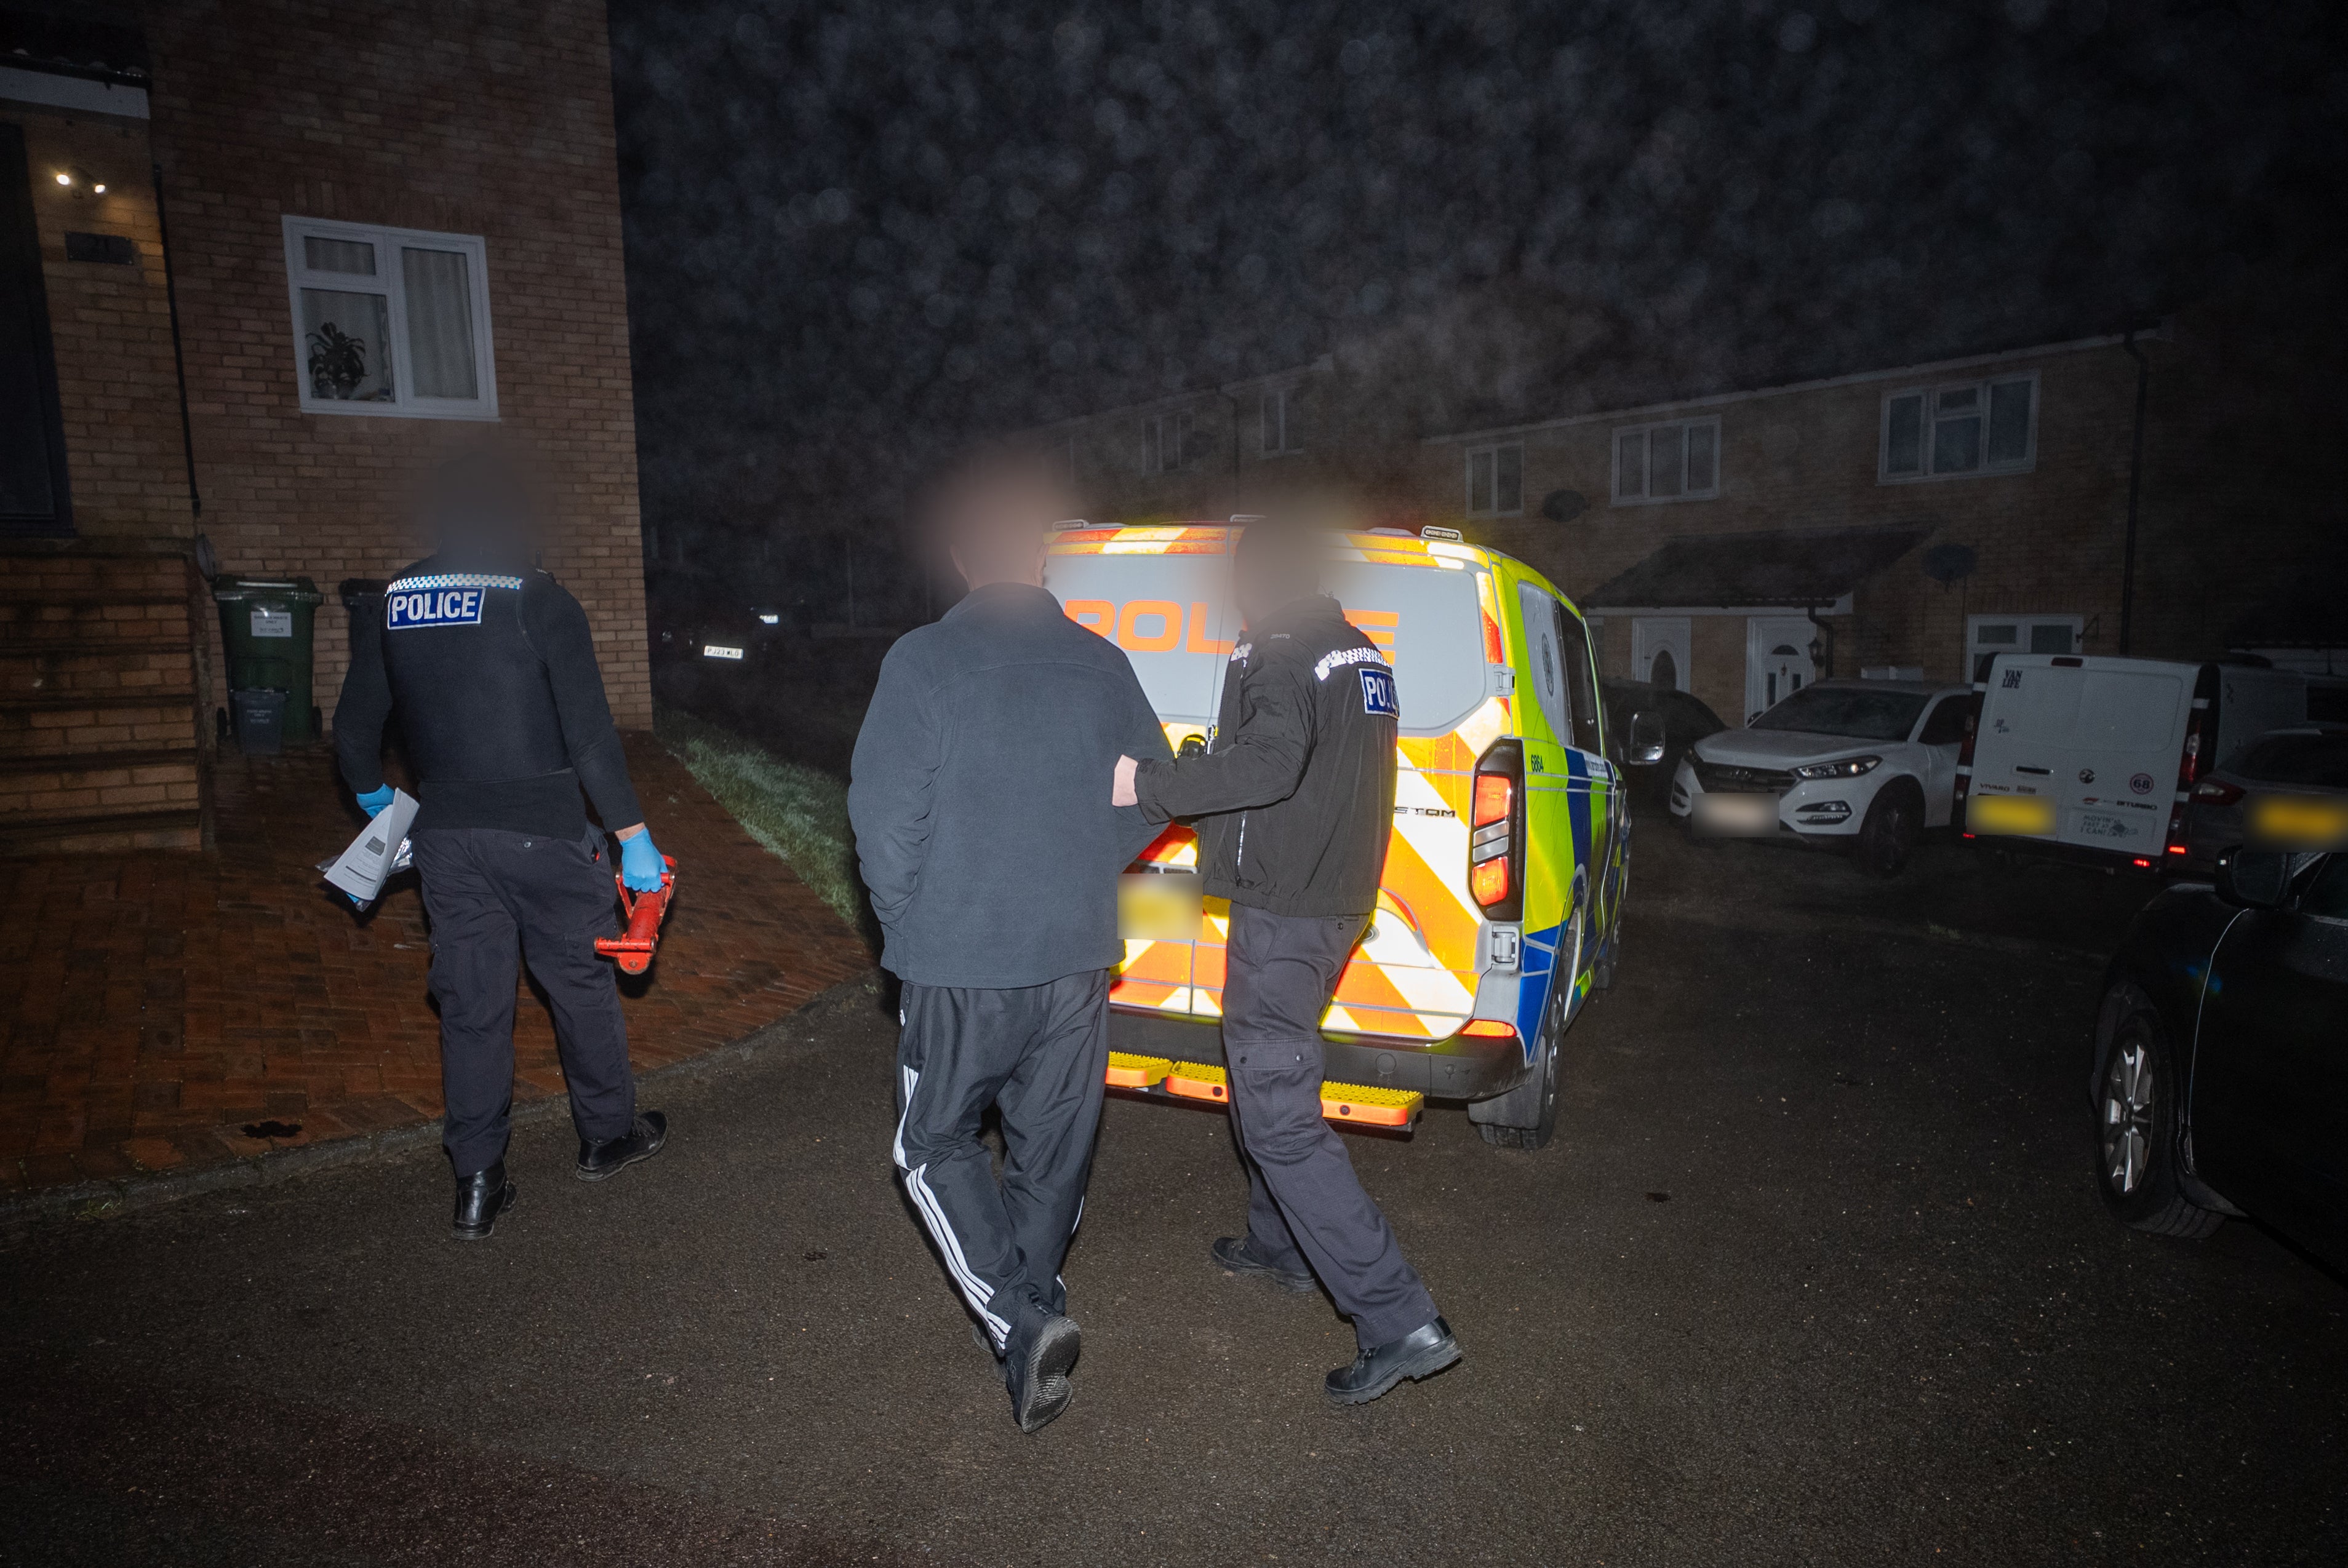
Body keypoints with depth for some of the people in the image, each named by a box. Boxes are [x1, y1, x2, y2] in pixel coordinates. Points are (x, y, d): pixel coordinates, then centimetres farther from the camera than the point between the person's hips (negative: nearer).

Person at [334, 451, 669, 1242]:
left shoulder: (390, 606, 5)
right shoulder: (539, 602, -10)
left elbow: (354, 731, 13)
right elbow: (590, 733, -14)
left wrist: (374, 796, 33)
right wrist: (633, 835, -9)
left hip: (446, 840, 4)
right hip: (544, 835, -4)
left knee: (470, 1004, 11)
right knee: (582, 983, 13)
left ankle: (476, 1184, 17)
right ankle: (608, 1134, 30)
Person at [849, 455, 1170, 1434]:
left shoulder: (924, 662, -11)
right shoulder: (1100, 665, 0)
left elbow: (884, 815, -13)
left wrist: (906, 924, 3)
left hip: (961, 960, -3)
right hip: (1076, 958, 4)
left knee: (935, 1145, 15)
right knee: (1053, 1153, 17)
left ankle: (1016, 1316, 0)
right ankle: (1032, 1314, 31)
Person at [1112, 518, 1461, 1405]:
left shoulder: (1280, 657, -14)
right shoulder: (1364, 658, 15)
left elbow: (1269, 765, -32)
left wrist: (1151, 785, -25)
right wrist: (1207, 768, 26)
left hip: (1282, 913, -10)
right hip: (1338, 902, 10)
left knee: (1280, 1118, -8)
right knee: (1265, 1075, 25)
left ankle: (1399, 1322, -9)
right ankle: (1278, 1245, 40)